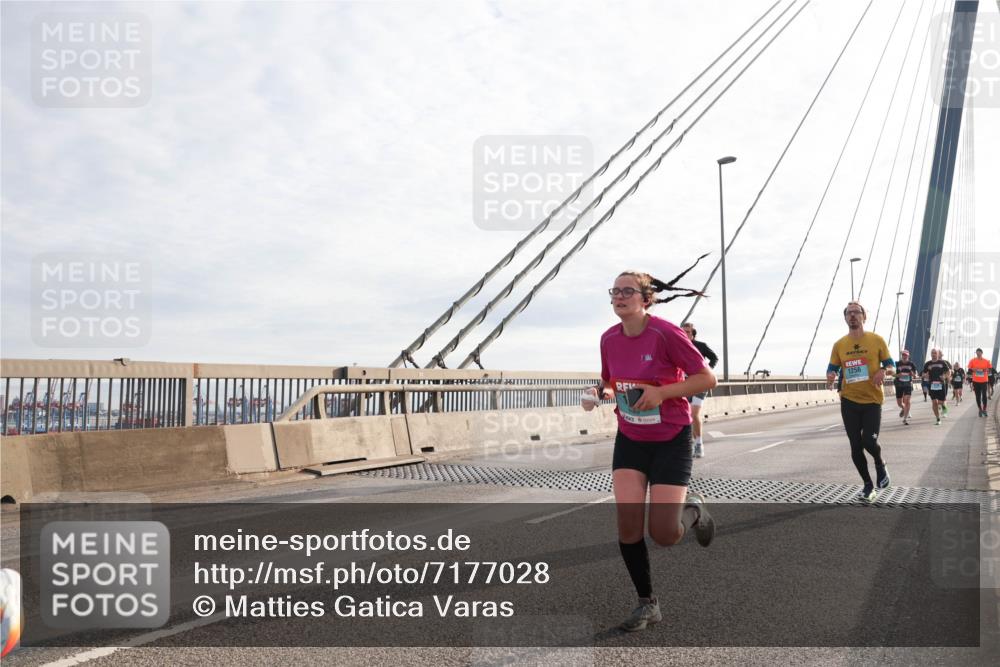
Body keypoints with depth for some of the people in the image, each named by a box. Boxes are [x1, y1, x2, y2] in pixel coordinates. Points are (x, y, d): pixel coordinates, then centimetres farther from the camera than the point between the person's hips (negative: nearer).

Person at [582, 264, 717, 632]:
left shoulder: (666, 333, -19)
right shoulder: (609, 339, -3)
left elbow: (706, 378, -14)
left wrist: (662, 392, -25)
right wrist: (599, 392, -10)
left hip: (671, 440, -4)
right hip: (630, 439, 4)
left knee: (663, 534, -6)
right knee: (628, 524, -7)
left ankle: (692, 508, 30)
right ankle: (647, 604, 13)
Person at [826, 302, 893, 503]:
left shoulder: (877, 340, -2)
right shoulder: (839, 345, 3)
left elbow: (891, 364, 4)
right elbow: (832, 369, 9)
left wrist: (884, 371, -19)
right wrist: (830, 376, -15)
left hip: (872, 400, -2)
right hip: (849, 401, 2)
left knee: (869, 441, -15)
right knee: (855, 446, 4)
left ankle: (880, 464, 21)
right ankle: (867, 484, 24)